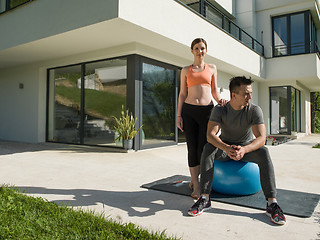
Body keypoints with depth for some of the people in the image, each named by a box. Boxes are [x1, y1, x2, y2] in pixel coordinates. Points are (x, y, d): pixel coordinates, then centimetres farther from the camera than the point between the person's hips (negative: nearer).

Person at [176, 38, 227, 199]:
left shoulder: (212, 68, 13)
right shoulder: (186, 70, 12)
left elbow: (214, 91, 14)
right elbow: (182, 94, 9)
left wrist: (219, 100, -9)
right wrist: (178, 115, 1)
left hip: (207, 111, 0)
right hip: (189, 111, 0)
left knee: (203, 149, -3)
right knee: (192, 148, -1)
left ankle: (194, 178, 23)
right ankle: (196, 187, 10)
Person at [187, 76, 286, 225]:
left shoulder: (254, 110, -16)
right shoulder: (219, 110, -16)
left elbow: (261, 138, -26)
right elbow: (210, 135, -28)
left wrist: (244, 149, -47)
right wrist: (226, 148, -48)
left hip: (247, 148, 0)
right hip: (225, 148, 0)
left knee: (263, 152, -31)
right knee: (208, 148, -30)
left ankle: (272, 203, -31)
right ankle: (204, 199, -32)